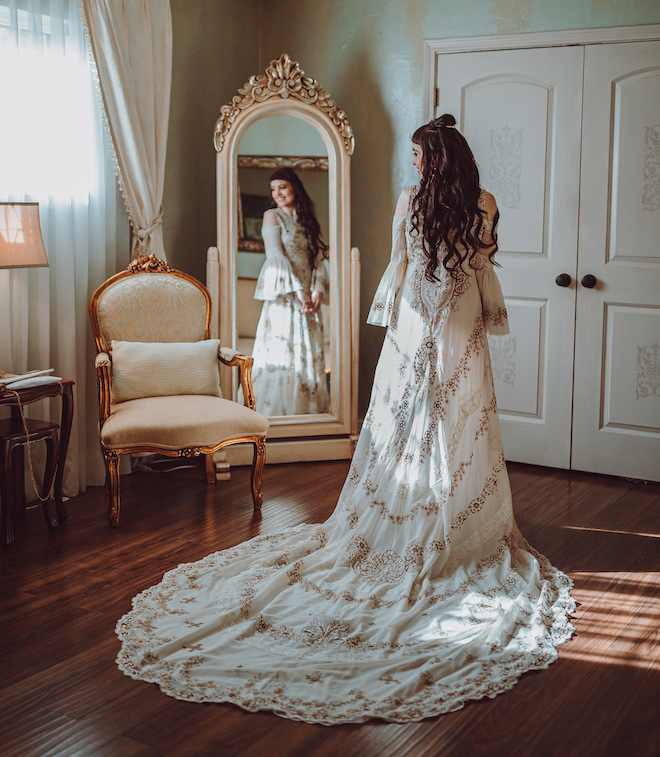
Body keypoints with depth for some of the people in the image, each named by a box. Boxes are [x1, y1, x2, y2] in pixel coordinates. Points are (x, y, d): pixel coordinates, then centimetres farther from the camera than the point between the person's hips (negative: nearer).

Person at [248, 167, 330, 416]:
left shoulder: (308, 220, 17)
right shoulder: (272, 216, 3)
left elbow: (319, 259, 10)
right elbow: (276, 256, -8)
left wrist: (317, 291, -7)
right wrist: (298, 291, -16)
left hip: (308, 299, 5)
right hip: (282, 296, -5)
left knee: (310, 356, 5)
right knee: (280, 354, -8)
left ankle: (307, 411, 11)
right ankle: (277, 413, -4)